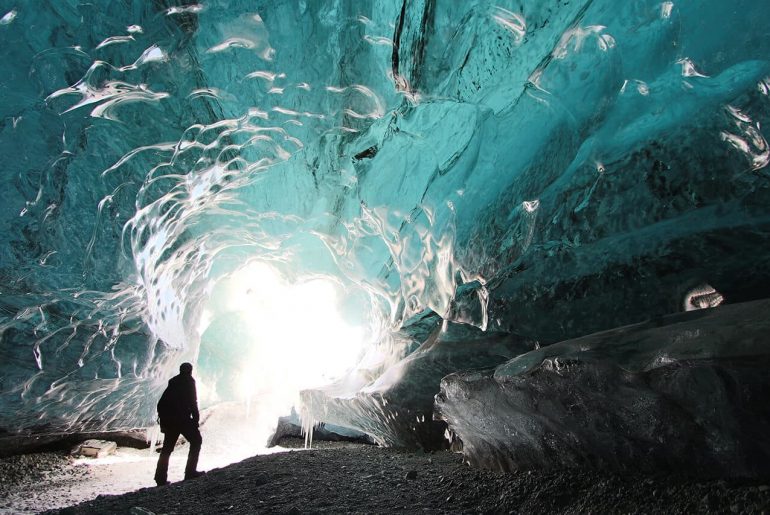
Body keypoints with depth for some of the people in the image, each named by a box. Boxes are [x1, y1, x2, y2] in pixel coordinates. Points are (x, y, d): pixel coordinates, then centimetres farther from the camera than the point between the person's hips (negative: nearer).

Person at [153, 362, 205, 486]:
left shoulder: (173, 382, 19)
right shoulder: (189, 381, -2)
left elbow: (161, 403, 20)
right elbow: (192, 402, -10)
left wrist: (163, 421, 23)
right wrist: (196, 418, -5)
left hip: (167, 420, 7)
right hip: (182, 418, -7)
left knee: (167, 447, 15)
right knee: (196, 440, 6)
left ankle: (160, 477, 11)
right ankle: (190, 471, 0)